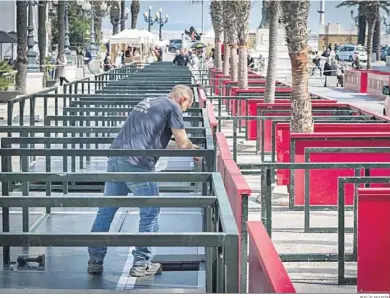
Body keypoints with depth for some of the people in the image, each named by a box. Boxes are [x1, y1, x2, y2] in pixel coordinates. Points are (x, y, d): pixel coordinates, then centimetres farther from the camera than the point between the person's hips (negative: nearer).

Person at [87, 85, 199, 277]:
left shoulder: (148, 102, 27)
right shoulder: (173, 107, 3)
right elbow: (183, 144, 0)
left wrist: (188, 146, 39)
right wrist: (194, 150, 23)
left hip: (115, 159, 8)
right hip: (138, 164, -8)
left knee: (106, 211, 12)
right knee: (150, 213, 6)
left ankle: (95, 261, 17)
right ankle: (141, 264, 8)